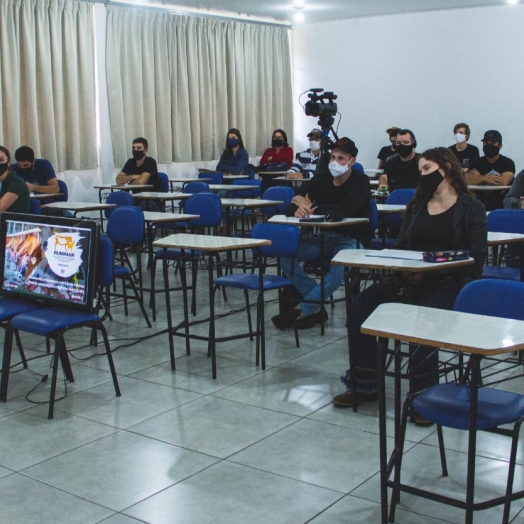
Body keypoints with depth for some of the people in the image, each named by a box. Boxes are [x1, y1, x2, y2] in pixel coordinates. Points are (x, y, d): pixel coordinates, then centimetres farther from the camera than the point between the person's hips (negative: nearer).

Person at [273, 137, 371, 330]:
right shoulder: (322, 178, 4)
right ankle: (316, 308, -14)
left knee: (339, 270, -38)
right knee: (285, 253, -17)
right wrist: (298, 210, -28)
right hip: (323, 236, 5)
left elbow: (346, 209, -29)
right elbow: (291, 207, -2)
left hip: (350, 239, -5)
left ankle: (304, 310, -21)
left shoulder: (360, 181, -10)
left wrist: (312, 207, -21)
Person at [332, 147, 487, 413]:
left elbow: (474, 259, -6)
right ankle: (365, 385, -10)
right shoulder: (417, 204, 20)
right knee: (361, 305, -17)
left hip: (446, 282, -5)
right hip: (409, 278, 5)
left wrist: (427, 272, -18)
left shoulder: (472, 209, 3)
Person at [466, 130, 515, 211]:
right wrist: (485, 178, -17)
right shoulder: (478, 162, 10)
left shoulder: (508, 163, 0)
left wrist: (480, 178, -5)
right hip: (482, 204, 3)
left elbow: (503, 182, -17)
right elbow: (467, 180, -5)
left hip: (502, 204, -3)